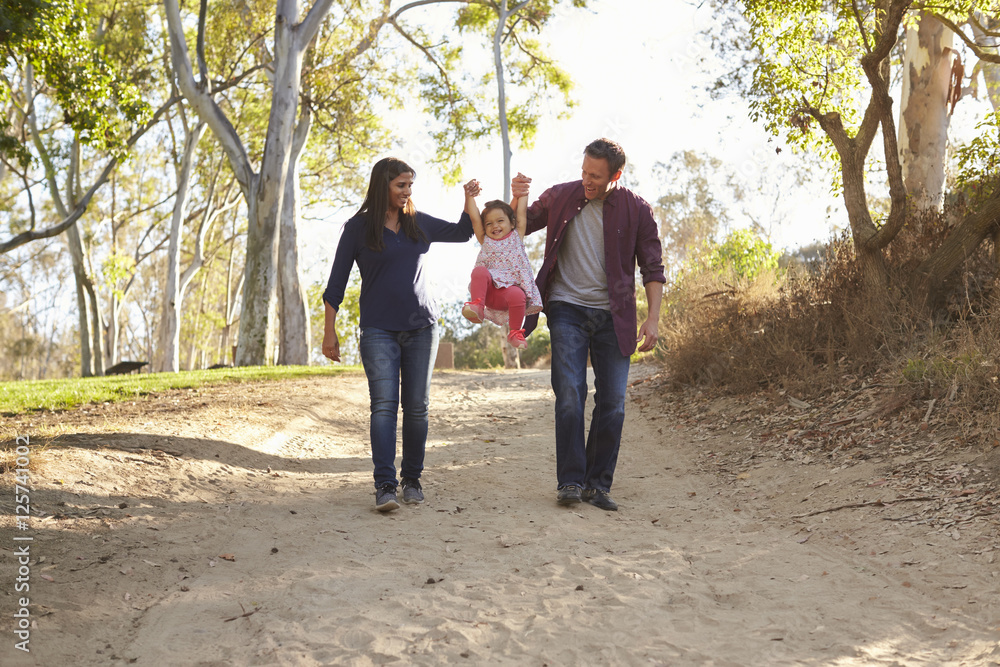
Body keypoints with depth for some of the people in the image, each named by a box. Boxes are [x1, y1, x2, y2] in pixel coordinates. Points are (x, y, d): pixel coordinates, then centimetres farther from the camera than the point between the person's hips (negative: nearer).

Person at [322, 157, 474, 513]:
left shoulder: (419, 223, 9)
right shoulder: (358, 227, -1)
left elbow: (462, 233, 25)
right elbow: (336, 282, 1)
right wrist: (329, 331, -1)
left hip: (421, 326, 3)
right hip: (379, 330, -3)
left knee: (417, 407, 4)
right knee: (384, 404, -13)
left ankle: (412, 478, 16)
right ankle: (385, 485, -16)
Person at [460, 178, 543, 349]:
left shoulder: (516, 237, 14)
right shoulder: (485, 241, 16)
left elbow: (521, 211, 14)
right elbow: (474, 218, 11)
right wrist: (470, 196, 8)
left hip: (512, 288, 0)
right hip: (489, 291, 1)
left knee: (517, 296, -35)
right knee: (480, 271, -30)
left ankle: (515, 333, -14)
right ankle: (477, 305, -33)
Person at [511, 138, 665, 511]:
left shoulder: (636, 210, 0)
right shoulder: (559, 197, 2)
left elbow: (652, 267, 4)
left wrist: (653, 318, -6)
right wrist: (517, 200, -7)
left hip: (612, 316, 1)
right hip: (567, 309, 0)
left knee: (613, 403, -1)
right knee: (569, 396, -11)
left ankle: (597, 484, 10)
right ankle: (570, 482, -2)